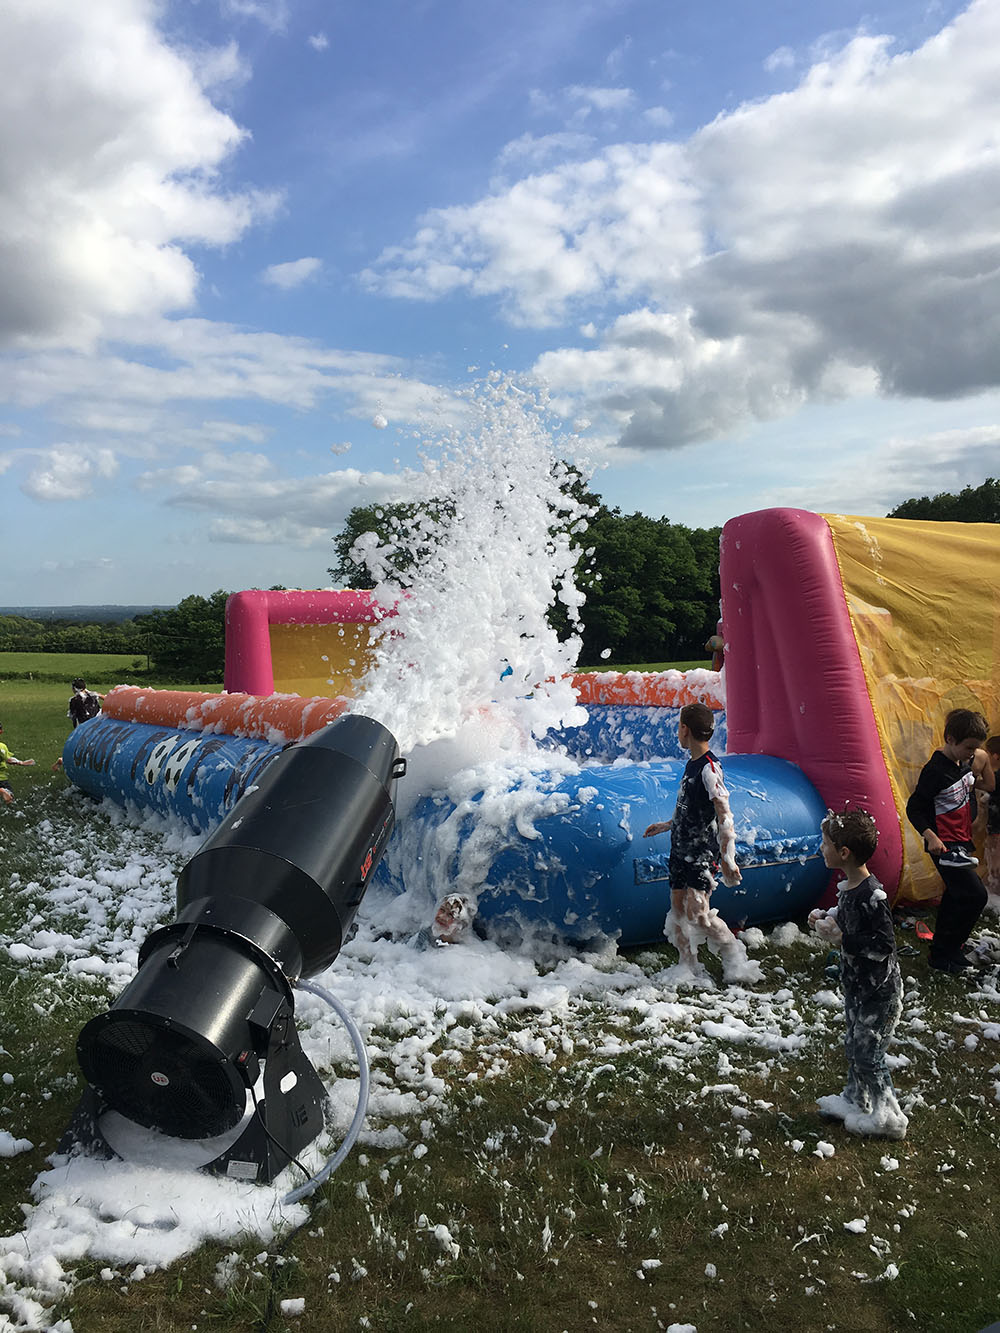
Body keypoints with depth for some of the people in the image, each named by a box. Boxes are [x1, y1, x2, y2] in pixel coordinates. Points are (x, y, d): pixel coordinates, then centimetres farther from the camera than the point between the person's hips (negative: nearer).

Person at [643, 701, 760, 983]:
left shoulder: (709, 767, -17)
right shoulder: (691, 764, 10)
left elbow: (724, 815, -20)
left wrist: (728, 859, -23)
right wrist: (666, 825, 32)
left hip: (702, 852, -9)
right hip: (681, 849, 9)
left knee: (697, 913, -12)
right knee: (678, 912, 9)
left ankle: (737, 961, 7)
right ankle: (689, 968, 20)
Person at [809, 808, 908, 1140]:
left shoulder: (872, 897, -29)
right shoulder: (849, 887, -1)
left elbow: (884, 945, -27)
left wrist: (841, 939, -27)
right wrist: (825, 917, -1)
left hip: (878, 991, -9)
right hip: (856, 985, 9)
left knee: (868, 1054, 5)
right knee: (853, 1046, 21)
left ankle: (888, 1118, 23)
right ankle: (856, 1101, 39)